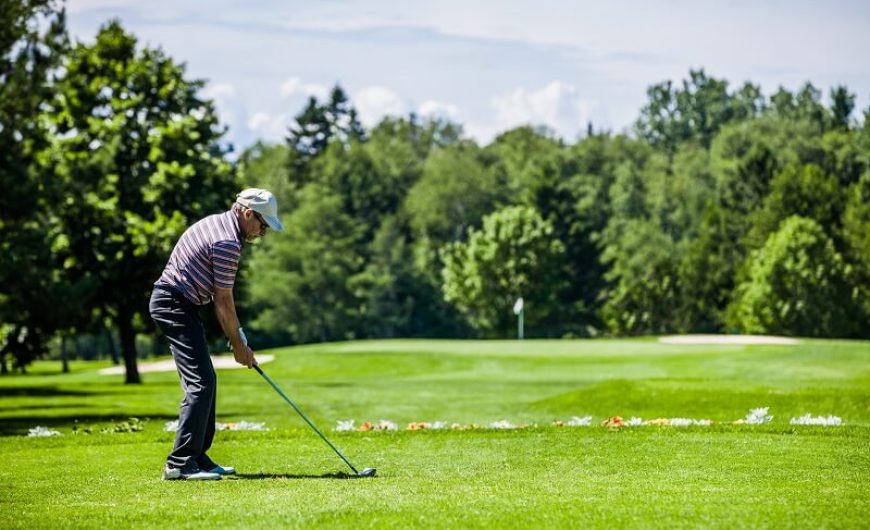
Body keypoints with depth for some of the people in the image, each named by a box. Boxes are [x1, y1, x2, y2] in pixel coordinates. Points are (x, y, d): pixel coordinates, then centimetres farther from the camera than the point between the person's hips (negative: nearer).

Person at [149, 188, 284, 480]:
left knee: (204, 381, 14)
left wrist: (236, 332, 12)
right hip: (175, 304, -11)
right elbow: (223, 300, -13)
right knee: (201, 383, -14)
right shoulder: (228, 242, -18)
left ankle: (198, 458, 17)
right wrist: (238, 345, -2)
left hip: (168, 300, 11)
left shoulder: (216, 223, 15)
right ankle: (180, 463, -18)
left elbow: (218, 295, 17)